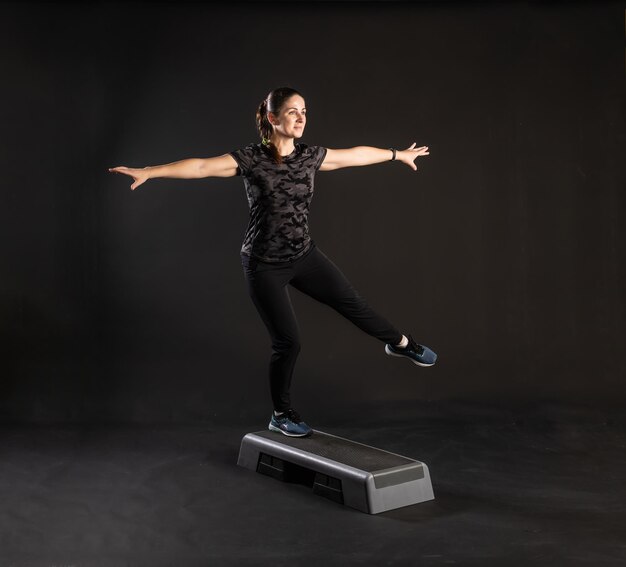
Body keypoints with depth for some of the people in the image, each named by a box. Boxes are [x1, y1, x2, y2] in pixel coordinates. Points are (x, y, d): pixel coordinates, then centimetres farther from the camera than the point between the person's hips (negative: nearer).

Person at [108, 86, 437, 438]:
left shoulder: (310, 156, -1)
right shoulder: (250, 158, -16)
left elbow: (356, 155, 12)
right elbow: (200, 167, -25)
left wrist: (399, 154, 24)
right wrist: (148, 172, -35)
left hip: (304, 255, 5)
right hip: (265, 265, -5)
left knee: (351, 302, 15)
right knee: (288, 342, -1)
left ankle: (401, 343, 43)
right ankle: (281, 415, 22)